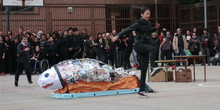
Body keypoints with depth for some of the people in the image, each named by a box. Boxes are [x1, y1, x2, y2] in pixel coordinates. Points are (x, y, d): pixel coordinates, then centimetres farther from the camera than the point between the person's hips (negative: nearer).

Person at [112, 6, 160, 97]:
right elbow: (128, 29, -16)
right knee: (153, 49, -37)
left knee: (144, 70, 4)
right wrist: (118, 36, -26)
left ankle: (141, 91, 6)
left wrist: (155, 28, 18)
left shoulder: (147, 23, 16)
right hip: (139, 45, -7)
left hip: (145, 47, 7)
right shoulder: (138, 23, -7)